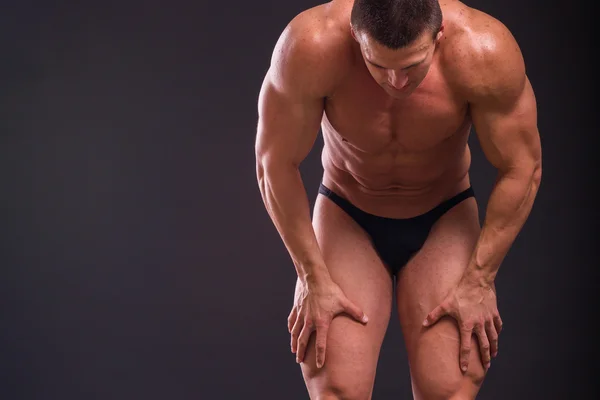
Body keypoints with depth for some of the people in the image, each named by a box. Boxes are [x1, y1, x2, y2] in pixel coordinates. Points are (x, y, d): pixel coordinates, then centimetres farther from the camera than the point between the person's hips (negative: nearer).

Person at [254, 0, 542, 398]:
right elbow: (277, 163, -17)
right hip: (346, 216, 0)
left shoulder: (483, 51, -29)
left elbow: (522, 170, -15)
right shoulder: (312, 47, -30)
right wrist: (314, 278, -14)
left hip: (444, 220, 0)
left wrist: (479, 281, -13)